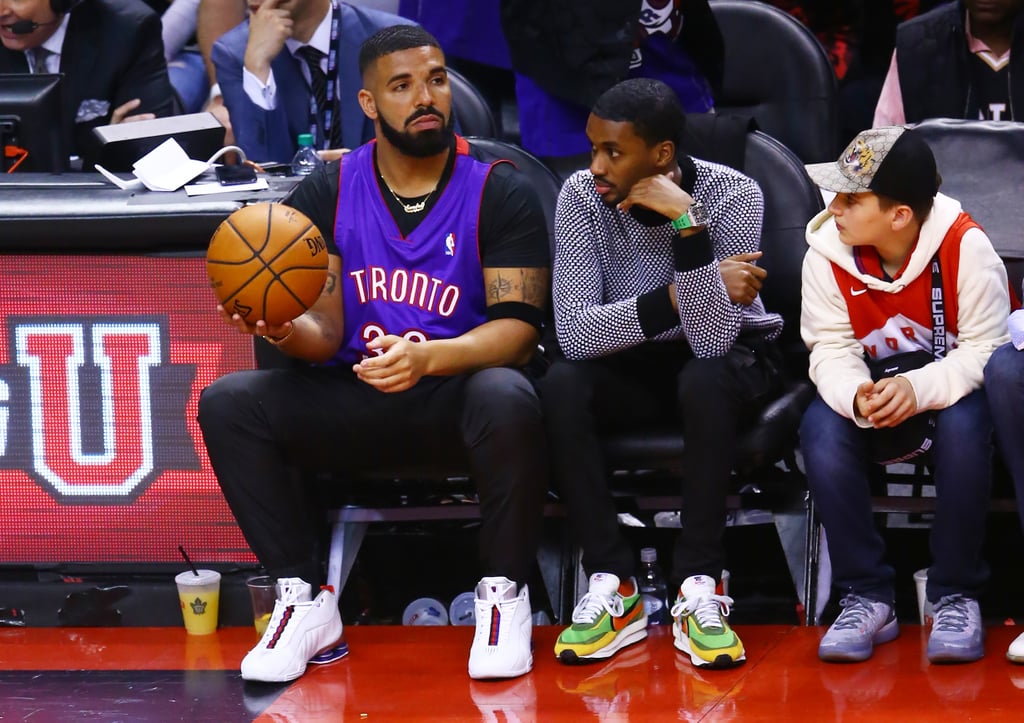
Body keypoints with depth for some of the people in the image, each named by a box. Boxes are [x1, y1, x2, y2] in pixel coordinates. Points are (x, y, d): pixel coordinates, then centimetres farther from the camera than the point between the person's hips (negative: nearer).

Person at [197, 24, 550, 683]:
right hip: (358, 396, 3)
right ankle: (305, 598, -9)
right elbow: (327, 332, 2)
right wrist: (286, 330, -23)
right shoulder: (328, 192, 4)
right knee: (227, 404, -19)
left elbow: (518, 325, -12)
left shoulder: (500, 193, -5)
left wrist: (427, 357, -31)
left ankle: (504, 595, -16)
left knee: (507, 400, -38)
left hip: (458, 388, -3)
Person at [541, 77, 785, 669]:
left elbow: (712, 340, -31)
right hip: (633, 365, 2)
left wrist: (687, 221, -38)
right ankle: (613, 590, -24)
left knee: (704, 380, -37)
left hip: (731, 359, -2)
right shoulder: (583, 197, -15)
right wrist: (686, 296, -31)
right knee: (561, 386, -29)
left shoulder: (733, 194, -22)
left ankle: (699, 591, -30)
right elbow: (575, 332, -24)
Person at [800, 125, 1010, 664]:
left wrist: (919, 389, -37)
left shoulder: (965, 247, -20)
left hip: (950, 391, -2)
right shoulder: (827, 251, -12)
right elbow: (831, 351, -11)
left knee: (966, 425, -36)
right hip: (868, 396, 2)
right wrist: (856, 395, -35)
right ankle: (867, 597, -21)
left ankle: (956, 597, -22)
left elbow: (985, 350, -20)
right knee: (820, 429, -29)